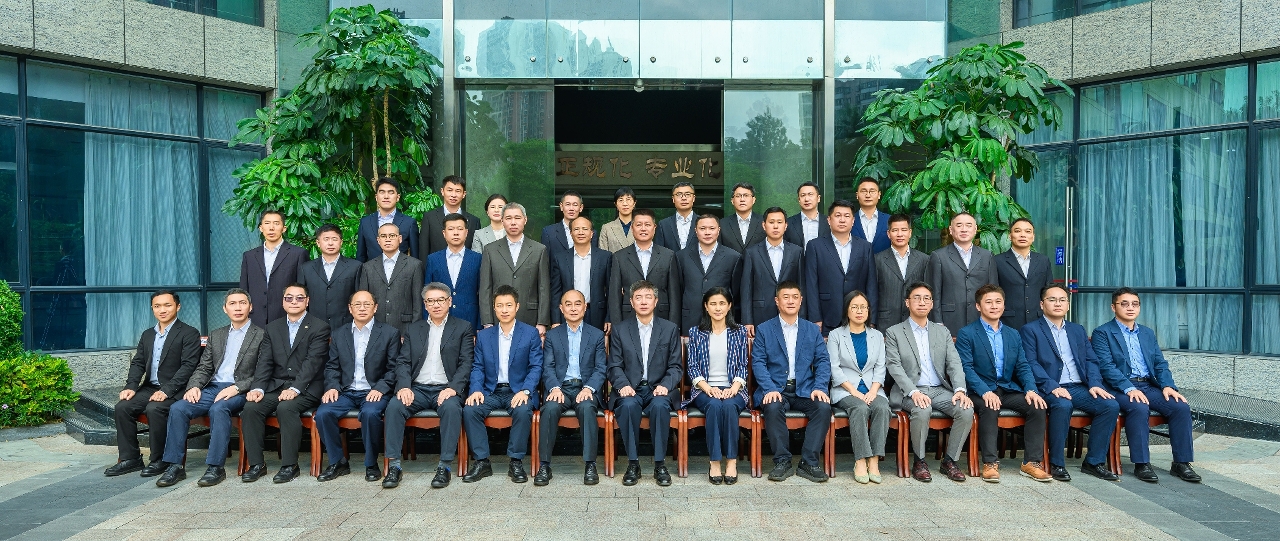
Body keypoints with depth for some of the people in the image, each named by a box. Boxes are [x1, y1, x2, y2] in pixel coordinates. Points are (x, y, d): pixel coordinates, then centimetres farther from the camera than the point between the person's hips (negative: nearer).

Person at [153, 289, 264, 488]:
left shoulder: (261, 335, 3)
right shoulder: (216, 335, 21)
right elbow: (204, 367, 17)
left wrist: (236, 388, -17)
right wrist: (194, 386, -3)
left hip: (239, 391, -5)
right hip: (212, 388, 6)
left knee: (218, 408, -34)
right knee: (177, 408, -18)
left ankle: (216, 467, -27)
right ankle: (174, 466, -13)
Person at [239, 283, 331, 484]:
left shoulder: (319, 327, 0)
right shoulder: (273, 328, 16)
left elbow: (312, 362, -11)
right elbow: (265, 361, 7)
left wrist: (295, 388, -23)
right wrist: (258, 388, -10)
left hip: (305, 388, -5)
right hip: (276, 385, 5)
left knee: (286, 408, -32)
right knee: (250, 408, -21)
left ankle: (289, 465, -21)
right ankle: (256, 464, -11)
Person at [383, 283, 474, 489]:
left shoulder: (463, 328, 9)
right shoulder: (413, 329, 18)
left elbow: (466, 363, -1)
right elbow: (403, 362, 10)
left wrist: (452, 388, -17)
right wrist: (404, 387, -9)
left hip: (446, 389, -3)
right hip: (417, 389, 3)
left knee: (452, 408, -34)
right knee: (394, 406, -26)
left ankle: (444, 466, -28)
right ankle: (393, 465, -21)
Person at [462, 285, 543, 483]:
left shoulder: (531, 333, 2)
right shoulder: (483, 335, 11)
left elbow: (536, 367, -3)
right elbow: (477, 367, 8)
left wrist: (525, 391, -19)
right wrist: (476, 390, -11)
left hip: (519, 391, -3)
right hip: (491, 391, 3)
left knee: (523, 411, -34)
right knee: (469, 409, -24)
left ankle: (516, 462, -17)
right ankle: (481, 461, -13)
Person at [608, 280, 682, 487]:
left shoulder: (670, 329, 9)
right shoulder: (619, 329, 8)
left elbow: (675, 367, 6)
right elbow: (615, 366, 4)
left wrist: (665, 385, -14)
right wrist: (623, 385, -16)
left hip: (657, 389, 0)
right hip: (630, 390, 0)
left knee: (660, 405, -34)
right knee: (629, 405, -34)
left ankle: (660, 464, -20)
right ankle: (633, 464, -20)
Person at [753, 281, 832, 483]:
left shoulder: (813, 330, 13)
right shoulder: (764, 330, 6)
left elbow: (823, 361, 6)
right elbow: (758, 362, -2)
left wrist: (819, 387, -12)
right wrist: (770, 389, -18)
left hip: (804, 389, 2)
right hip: (775, 389, -2)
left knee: (824, 407, -27)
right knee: (773, 407, -33)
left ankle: (809, 462, -16)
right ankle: (782, 461, -18)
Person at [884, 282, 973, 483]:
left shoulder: (942, 331, 17)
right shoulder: (894, 333, 5)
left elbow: (954, 363, 7)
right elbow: (894, 367, -7)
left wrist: (960, 389, -12)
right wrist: (913, 392, -22)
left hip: (940, 390, 4)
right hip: (910, 392, -4)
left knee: (966, 410, -24)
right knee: (922, 410, -35)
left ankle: (949, 461, -6)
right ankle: (918, 462, -13)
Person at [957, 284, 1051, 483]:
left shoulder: (1014, 335, 18)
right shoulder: (966, 334, 0)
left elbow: (1023, 366, 11)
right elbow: (966, 368, -10)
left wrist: (1031, 390, -9)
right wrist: (985, 392, -24)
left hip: (1009, 389, 5)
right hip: (981, 390, -5)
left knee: (1038, 406, -20)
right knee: (990, 408, -35)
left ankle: (1032, 462, -14)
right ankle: (990, 463, -29)